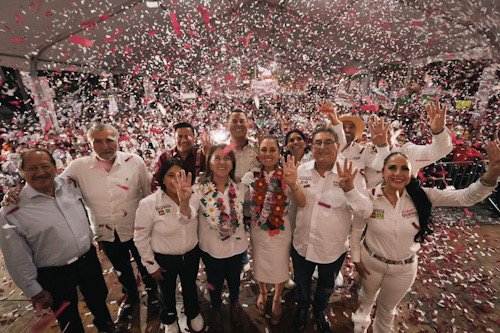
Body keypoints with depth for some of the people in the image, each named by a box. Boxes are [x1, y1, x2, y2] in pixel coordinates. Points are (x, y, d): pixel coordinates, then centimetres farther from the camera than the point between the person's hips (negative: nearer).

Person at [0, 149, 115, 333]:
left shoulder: (69, 185, -8)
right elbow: (18, 259, -11)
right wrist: (35, 292, -6)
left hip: (89, 260, 4)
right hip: (55, 276, -4)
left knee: (99, 299, 27)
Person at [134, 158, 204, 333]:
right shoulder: (148, 204, -23)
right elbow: (140, 238, -13)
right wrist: (151, 265, -7)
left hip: (191, 255, 2)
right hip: (164, 259, -2)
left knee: (190, 287, 27)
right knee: (167, 292, 25)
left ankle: (193, 314, 58)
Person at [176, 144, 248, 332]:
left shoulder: (239, 187, -11)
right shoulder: (199, 189, -21)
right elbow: (189, 215, -37)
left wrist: (245, 239, 8)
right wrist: (184, 201, -56)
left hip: (237, 246, 2)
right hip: (211, 249, -2)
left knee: (234, 280, 26)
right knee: (215, 283, 23)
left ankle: (234, 305, 60)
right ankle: (216, 310, 57)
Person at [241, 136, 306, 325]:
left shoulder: (286, 176, -14)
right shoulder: (250, 177, -11)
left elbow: (302, 204, -25)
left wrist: (292, 184, -41)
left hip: (281, 230, -1)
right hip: (258, 230, 1)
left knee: (280, 268, 20)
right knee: (260, 266, 23)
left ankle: (277, 299, 52)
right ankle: (262, 293, 57)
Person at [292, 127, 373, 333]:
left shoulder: (348, 174, -17)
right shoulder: (302, 170, -10)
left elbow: (366, 212, -24)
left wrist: (350, 189, -38)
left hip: (333, 250, -1)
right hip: (301, 245, 1)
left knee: (326, 288, 28)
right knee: (302, 285, 27)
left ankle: (319, 312, 62)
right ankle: (302, 311, 61)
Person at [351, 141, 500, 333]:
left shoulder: (421, 196, -19)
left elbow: (466, 197, -26)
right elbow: (357, 229, -12)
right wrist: (356, 259, -5)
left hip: (404, 268, 1)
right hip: (371, 261, -1)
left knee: (387, 307, 27)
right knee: (367, 296, 30)